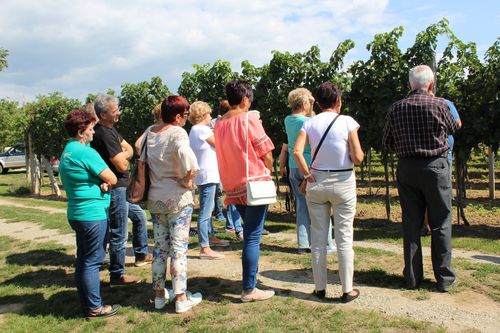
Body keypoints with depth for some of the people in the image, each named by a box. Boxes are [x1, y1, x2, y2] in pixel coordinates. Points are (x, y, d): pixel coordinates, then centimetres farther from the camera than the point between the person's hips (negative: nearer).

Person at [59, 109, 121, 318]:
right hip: (93, 214, -10)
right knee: (93, 261, -2)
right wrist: (105, 182, 4)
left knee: (83, 260, 16)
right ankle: (94, 307, 7)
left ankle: (86, 303, 26)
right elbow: (112, 179, -17)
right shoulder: (85, 152, -17)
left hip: (76, 213, 10)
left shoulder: (67, 152, 13)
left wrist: (101, 182, -6)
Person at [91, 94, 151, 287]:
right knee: (119, 233, -3)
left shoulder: (110, 129, 11)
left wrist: (121, 156, -10)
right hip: (115, 188, -11)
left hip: (123, 186, 11)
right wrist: (124, 158, 0)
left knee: (139, 216, 23)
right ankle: (117, 275, 8)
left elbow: (129, 149, 11)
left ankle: (141, 255, 39)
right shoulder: (104, 134, -21)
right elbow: (122, 166, -22)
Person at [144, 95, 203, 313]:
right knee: (179, 247, 2)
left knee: (160, 246, 15)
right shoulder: (177, 132, -16)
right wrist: (187, 181, -16)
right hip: (177, 197, -6)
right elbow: (188, 161, -32)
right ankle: (181, 298, 11)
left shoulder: (149, 132, 6)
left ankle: (159, 294, 26)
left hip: (155, 197, 7)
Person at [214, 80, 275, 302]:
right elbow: (266, 154, -10)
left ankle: (251, 275, 31)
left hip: (233, 187, 7)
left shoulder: (219, 124, 7)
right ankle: (249, 290, 2)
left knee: (250, 233, 21)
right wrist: (266, 172, 8)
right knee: (253, 237, -2)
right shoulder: (249, 120, -11)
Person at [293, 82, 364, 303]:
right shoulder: (347, 122, -7)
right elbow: (358, 158, -12)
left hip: (316, 183, 3)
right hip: (343, 183, -2)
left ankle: (320, 288, 21)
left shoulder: (310, 123, 0)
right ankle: (347, 290, 14)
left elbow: (297, 151, -13)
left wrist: (307, 175, -3)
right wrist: (358, 154, 10)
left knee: (318, 237, 11)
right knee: (344, 238, 7)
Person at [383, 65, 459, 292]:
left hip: (406, 169, 3)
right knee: (441, 224, 6)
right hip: (435, 166, -3)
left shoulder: (396, 108, 1)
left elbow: (387, 143, 7)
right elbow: (453, 128, 12)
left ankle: (412, 277, 15)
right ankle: (444, 278, 13)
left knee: (411, 224, 9)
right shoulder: (439, 105, -7)